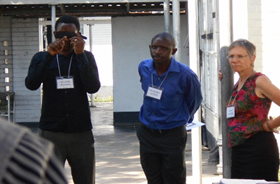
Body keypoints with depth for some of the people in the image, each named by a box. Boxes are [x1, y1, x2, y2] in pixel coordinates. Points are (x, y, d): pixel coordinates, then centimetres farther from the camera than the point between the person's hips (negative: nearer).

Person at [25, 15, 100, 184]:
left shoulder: (86, 58, 9)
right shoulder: (42, 58, 7)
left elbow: (93, 87, -8)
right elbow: (31, 84, -11)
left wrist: (80, 54, -14)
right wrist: (50, 55, -18)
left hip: (81, 133, 1)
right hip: (51, 133, -1)